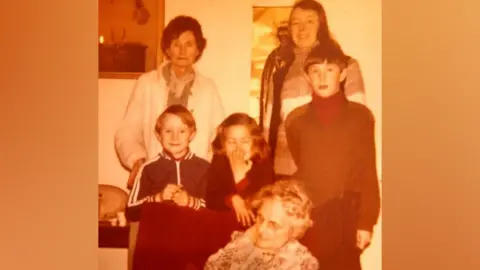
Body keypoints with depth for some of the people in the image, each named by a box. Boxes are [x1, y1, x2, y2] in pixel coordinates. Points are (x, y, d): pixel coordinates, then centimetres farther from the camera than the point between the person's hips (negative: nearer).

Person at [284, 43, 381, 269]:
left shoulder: (361, 116, 1)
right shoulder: (296, 119, 6)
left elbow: (368, 172, 0)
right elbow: (295, 170, 12)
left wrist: (367, 222, -5)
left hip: (347, 216, -1)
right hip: (308, 215, 1)